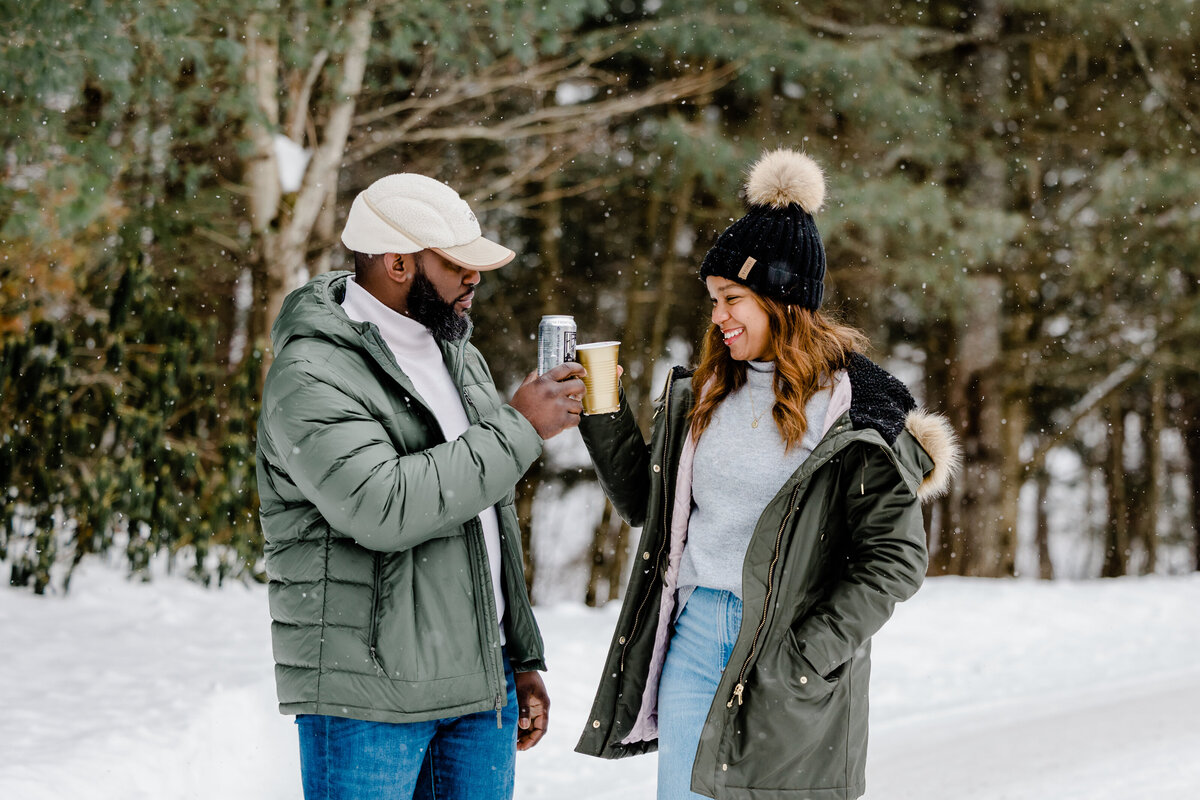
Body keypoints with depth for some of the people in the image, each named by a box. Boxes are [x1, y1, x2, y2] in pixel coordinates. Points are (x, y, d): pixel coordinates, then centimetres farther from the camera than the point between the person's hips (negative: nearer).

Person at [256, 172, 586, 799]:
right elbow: (383, 509, -28)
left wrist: (522, 660, 20)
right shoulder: (311, 376, -13)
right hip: (369, 697, -7)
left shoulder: (458, 356, 15)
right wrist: (516, 429, -20)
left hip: (482, 682, 7)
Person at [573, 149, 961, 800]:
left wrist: (806, 659, -15)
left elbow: (894, 558, -10)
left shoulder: (855, 410, -7)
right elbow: (644, 504, 19)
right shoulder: (703, 394, 11)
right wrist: (603, 416, 5)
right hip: (693, 638, 5)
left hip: (789, 649, -5)